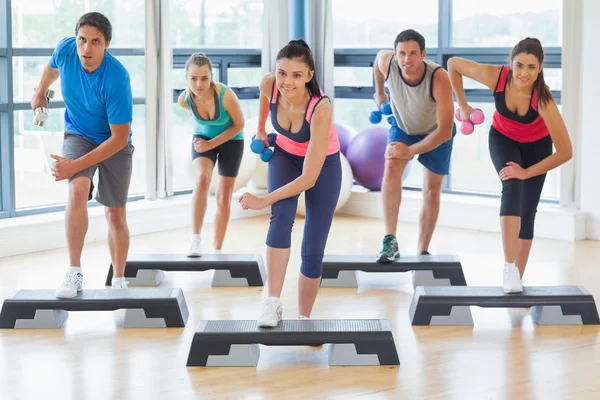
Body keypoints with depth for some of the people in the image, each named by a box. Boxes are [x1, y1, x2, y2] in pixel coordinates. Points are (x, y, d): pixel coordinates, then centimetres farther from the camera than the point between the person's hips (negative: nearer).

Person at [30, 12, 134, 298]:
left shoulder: (116, 79, -34)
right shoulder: (66, 49, -21)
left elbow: (119, 138, -30)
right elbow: (52, 66, 8)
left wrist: (76, 165, -32)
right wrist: (40, 91, 25)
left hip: (114, 144, -2)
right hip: (78, 134, 2)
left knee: (115, 214, 6)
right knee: (78, 190, -26)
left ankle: (119, 281, 26)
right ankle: (74, 273, -23)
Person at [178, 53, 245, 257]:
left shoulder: (226, 95, -35)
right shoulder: (184, 99, -24)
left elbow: (239, 125, -18)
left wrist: (212, 144, -22)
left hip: (230, 141, -1)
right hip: (203, 139, 1)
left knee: (224, 198, 5)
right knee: (202, 178, -29)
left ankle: (217, 250, 21)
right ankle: (195, 239, -29)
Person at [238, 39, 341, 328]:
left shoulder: (320, 108, -38)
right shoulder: (269, 85, -27)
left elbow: (309, 178, -36)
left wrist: (262, 201, -34)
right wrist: (260, 130, 14)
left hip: (323, 164, -3)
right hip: (286, 156, 3)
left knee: (312, 250, -4)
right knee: (281, 216, -27)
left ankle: (304, 319, 14)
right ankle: (273, 303, -29)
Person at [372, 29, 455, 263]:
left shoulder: (439, 79, -40)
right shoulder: (386, 62, -30)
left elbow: (445, 131, -37)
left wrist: (410, 151, -34)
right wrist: (379, 94, 10)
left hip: (436, 133, -2)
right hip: (403, 127, 2)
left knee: (432, 190, 3)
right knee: (391, 167, -25)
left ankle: (422, 252, 16)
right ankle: (390, 241, -30)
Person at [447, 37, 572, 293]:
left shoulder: (543, 99, -39)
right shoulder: (495, 76, -34)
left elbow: (565, 152, -34)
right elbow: (453, 64, -17)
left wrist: (527, 172, -29)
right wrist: (463, 106, -10)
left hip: (536, 145, 0)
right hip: (503, 138, 0)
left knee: (527, 213, 3)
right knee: (512, 187, -27)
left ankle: (517, 279, 18)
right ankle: (509, 268, -34)